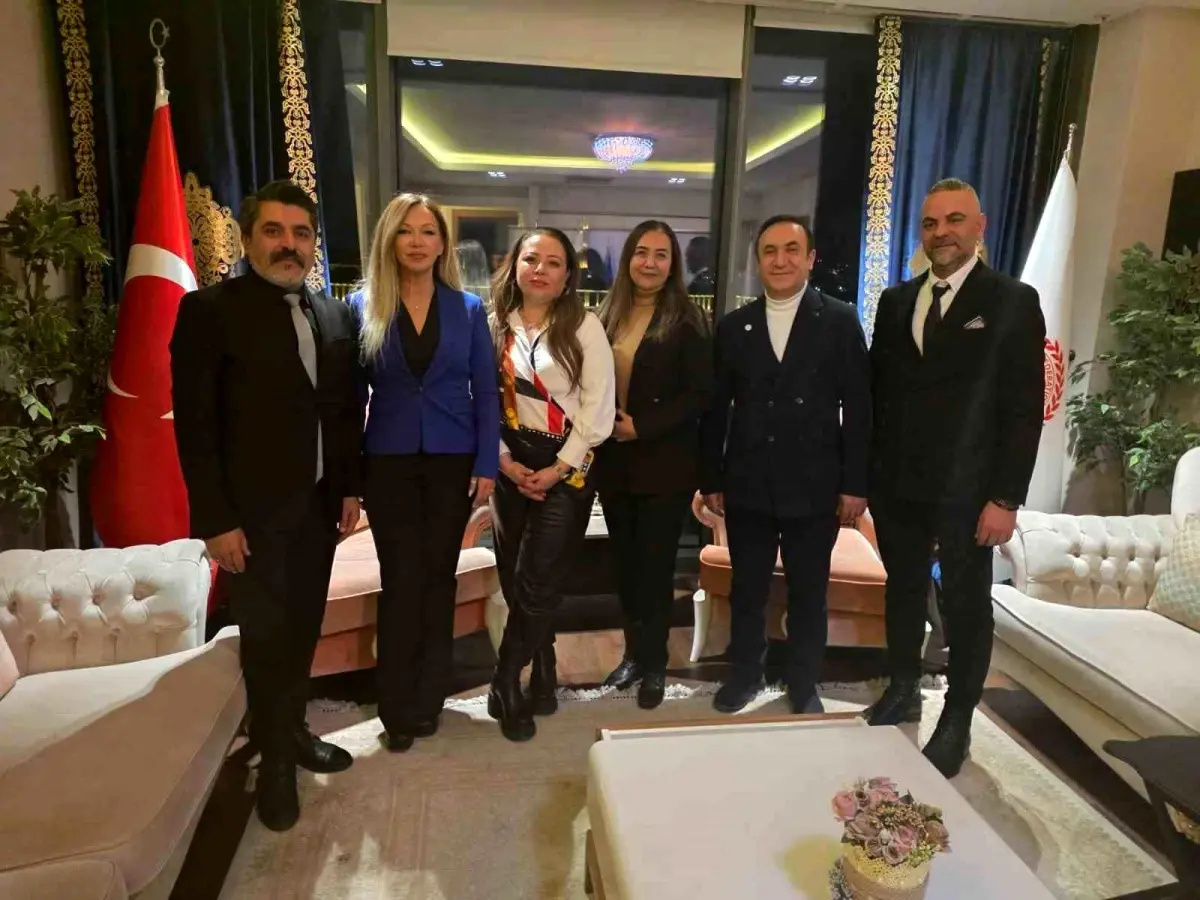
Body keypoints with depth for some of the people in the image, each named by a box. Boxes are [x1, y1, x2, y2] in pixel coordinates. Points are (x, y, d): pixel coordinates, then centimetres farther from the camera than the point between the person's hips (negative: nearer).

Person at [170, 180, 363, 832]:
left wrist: (351, 487, 6)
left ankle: (292, 731, 35)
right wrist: (215, 520, -14)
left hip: (318, 505, 5)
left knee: (303, 629, 14)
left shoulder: (334, 315, 7)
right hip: (252, 511, -5)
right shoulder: (209, 309, -9)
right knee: (266, 638, 6)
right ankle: (275, 759, 25)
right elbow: (194, 424, -12)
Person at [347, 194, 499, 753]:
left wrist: (487, 465, -5)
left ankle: (429, 700, 25)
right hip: (389, 463, 0)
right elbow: (352, 392, 2)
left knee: (438, 579, 9)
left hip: (452, 461, 1)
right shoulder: (362, 307, 1)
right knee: (401, 582, 3)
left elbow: (485, 392, 2)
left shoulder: (468, 309, 2)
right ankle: (399, 708, 19)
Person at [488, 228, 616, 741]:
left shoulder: (584, 327, -5)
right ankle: (542, 678, 27)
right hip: (512, 467, 4)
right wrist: (504, 461, -6)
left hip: (568, 467, -3)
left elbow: (598, 409, -8)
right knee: (515, 580, 8)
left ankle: (506, 686, 13)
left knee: (536, 581, -6)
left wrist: (558, 468, -12)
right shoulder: (495, 327, 4)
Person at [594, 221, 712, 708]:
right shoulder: (608, 315, 7)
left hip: (664, 465, -4)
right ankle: (633, 653, 28)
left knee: (655, 566, 4)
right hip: (613, 462, 5)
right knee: (626, 563, 13)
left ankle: (654, 664, 20)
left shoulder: (685, 319, -6)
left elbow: (700, 394, -11)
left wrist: (642, 427, -16)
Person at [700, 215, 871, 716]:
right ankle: (745, 673, 34)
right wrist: (711, 479, 4)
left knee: (808, 594, 12)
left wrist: (855, 484, -7)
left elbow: (857, 408, -3)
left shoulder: (840, 321, -1)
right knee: (746, 591, 13)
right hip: (747, 485, 2)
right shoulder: (734, 326, 5)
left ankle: (803, 684, 32)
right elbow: (717, 410, 6)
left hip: (814, 486, -1)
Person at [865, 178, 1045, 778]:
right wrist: (862, 473, 4)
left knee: (965, 605, 9)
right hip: (896, 483, 4)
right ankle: (902, 692, 35)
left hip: (966, 489, -4)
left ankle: (957, 721, 25)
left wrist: (1006, 498, -13)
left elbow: (1024, 410, -8)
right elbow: (875, 391, 9)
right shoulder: (896, 301, 9)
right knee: (903, 593, 16)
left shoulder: (1013, 302, -4)